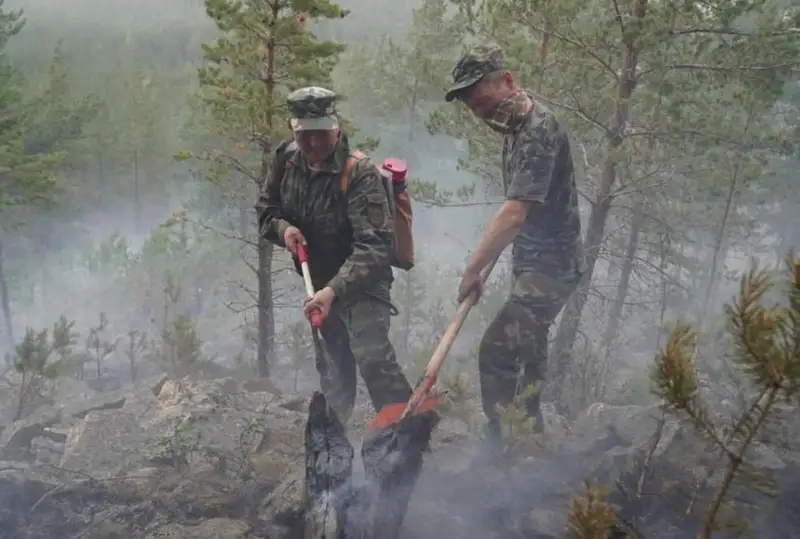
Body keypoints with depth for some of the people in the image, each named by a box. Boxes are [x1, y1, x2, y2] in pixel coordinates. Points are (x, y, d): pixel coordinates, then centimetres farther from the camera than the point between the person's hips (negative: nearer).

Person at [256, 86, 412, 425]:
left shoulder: (360, 172, -26)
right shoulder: (287, 159, -7)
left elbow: (374, 246, -34)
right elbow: (266, 209, 9)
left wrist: (334, 290, -46)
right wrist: (282, 228, -15)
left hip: (362, 283, -6)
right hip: (318, 283, 6)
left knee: (372, 356, -25)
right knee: (331, 367, 20)